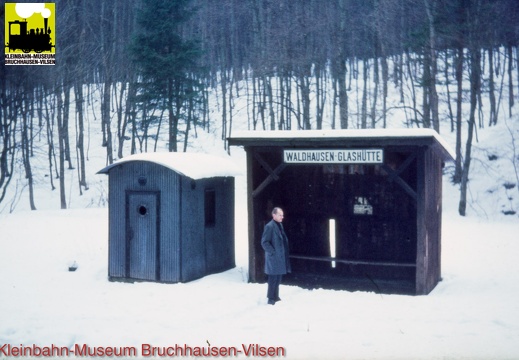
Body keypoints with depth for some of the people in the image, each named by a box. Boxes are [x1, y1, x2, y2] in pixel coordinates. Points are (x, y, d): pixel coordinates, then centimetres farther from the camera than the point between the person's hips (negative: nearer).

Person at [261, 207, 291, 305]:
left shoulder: (280, 225, 11)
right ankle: (271, 299, 10)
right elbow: (264, 242, -18)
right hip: (274, 257, -8)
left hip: (280, 257, 8)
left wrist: (285, 254, 13)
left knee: (278, 278, 15)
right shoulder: (269, 226, -15)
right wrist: (273, 252, -18)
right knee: (273, 279, 0)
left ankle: (275, 297, 26)